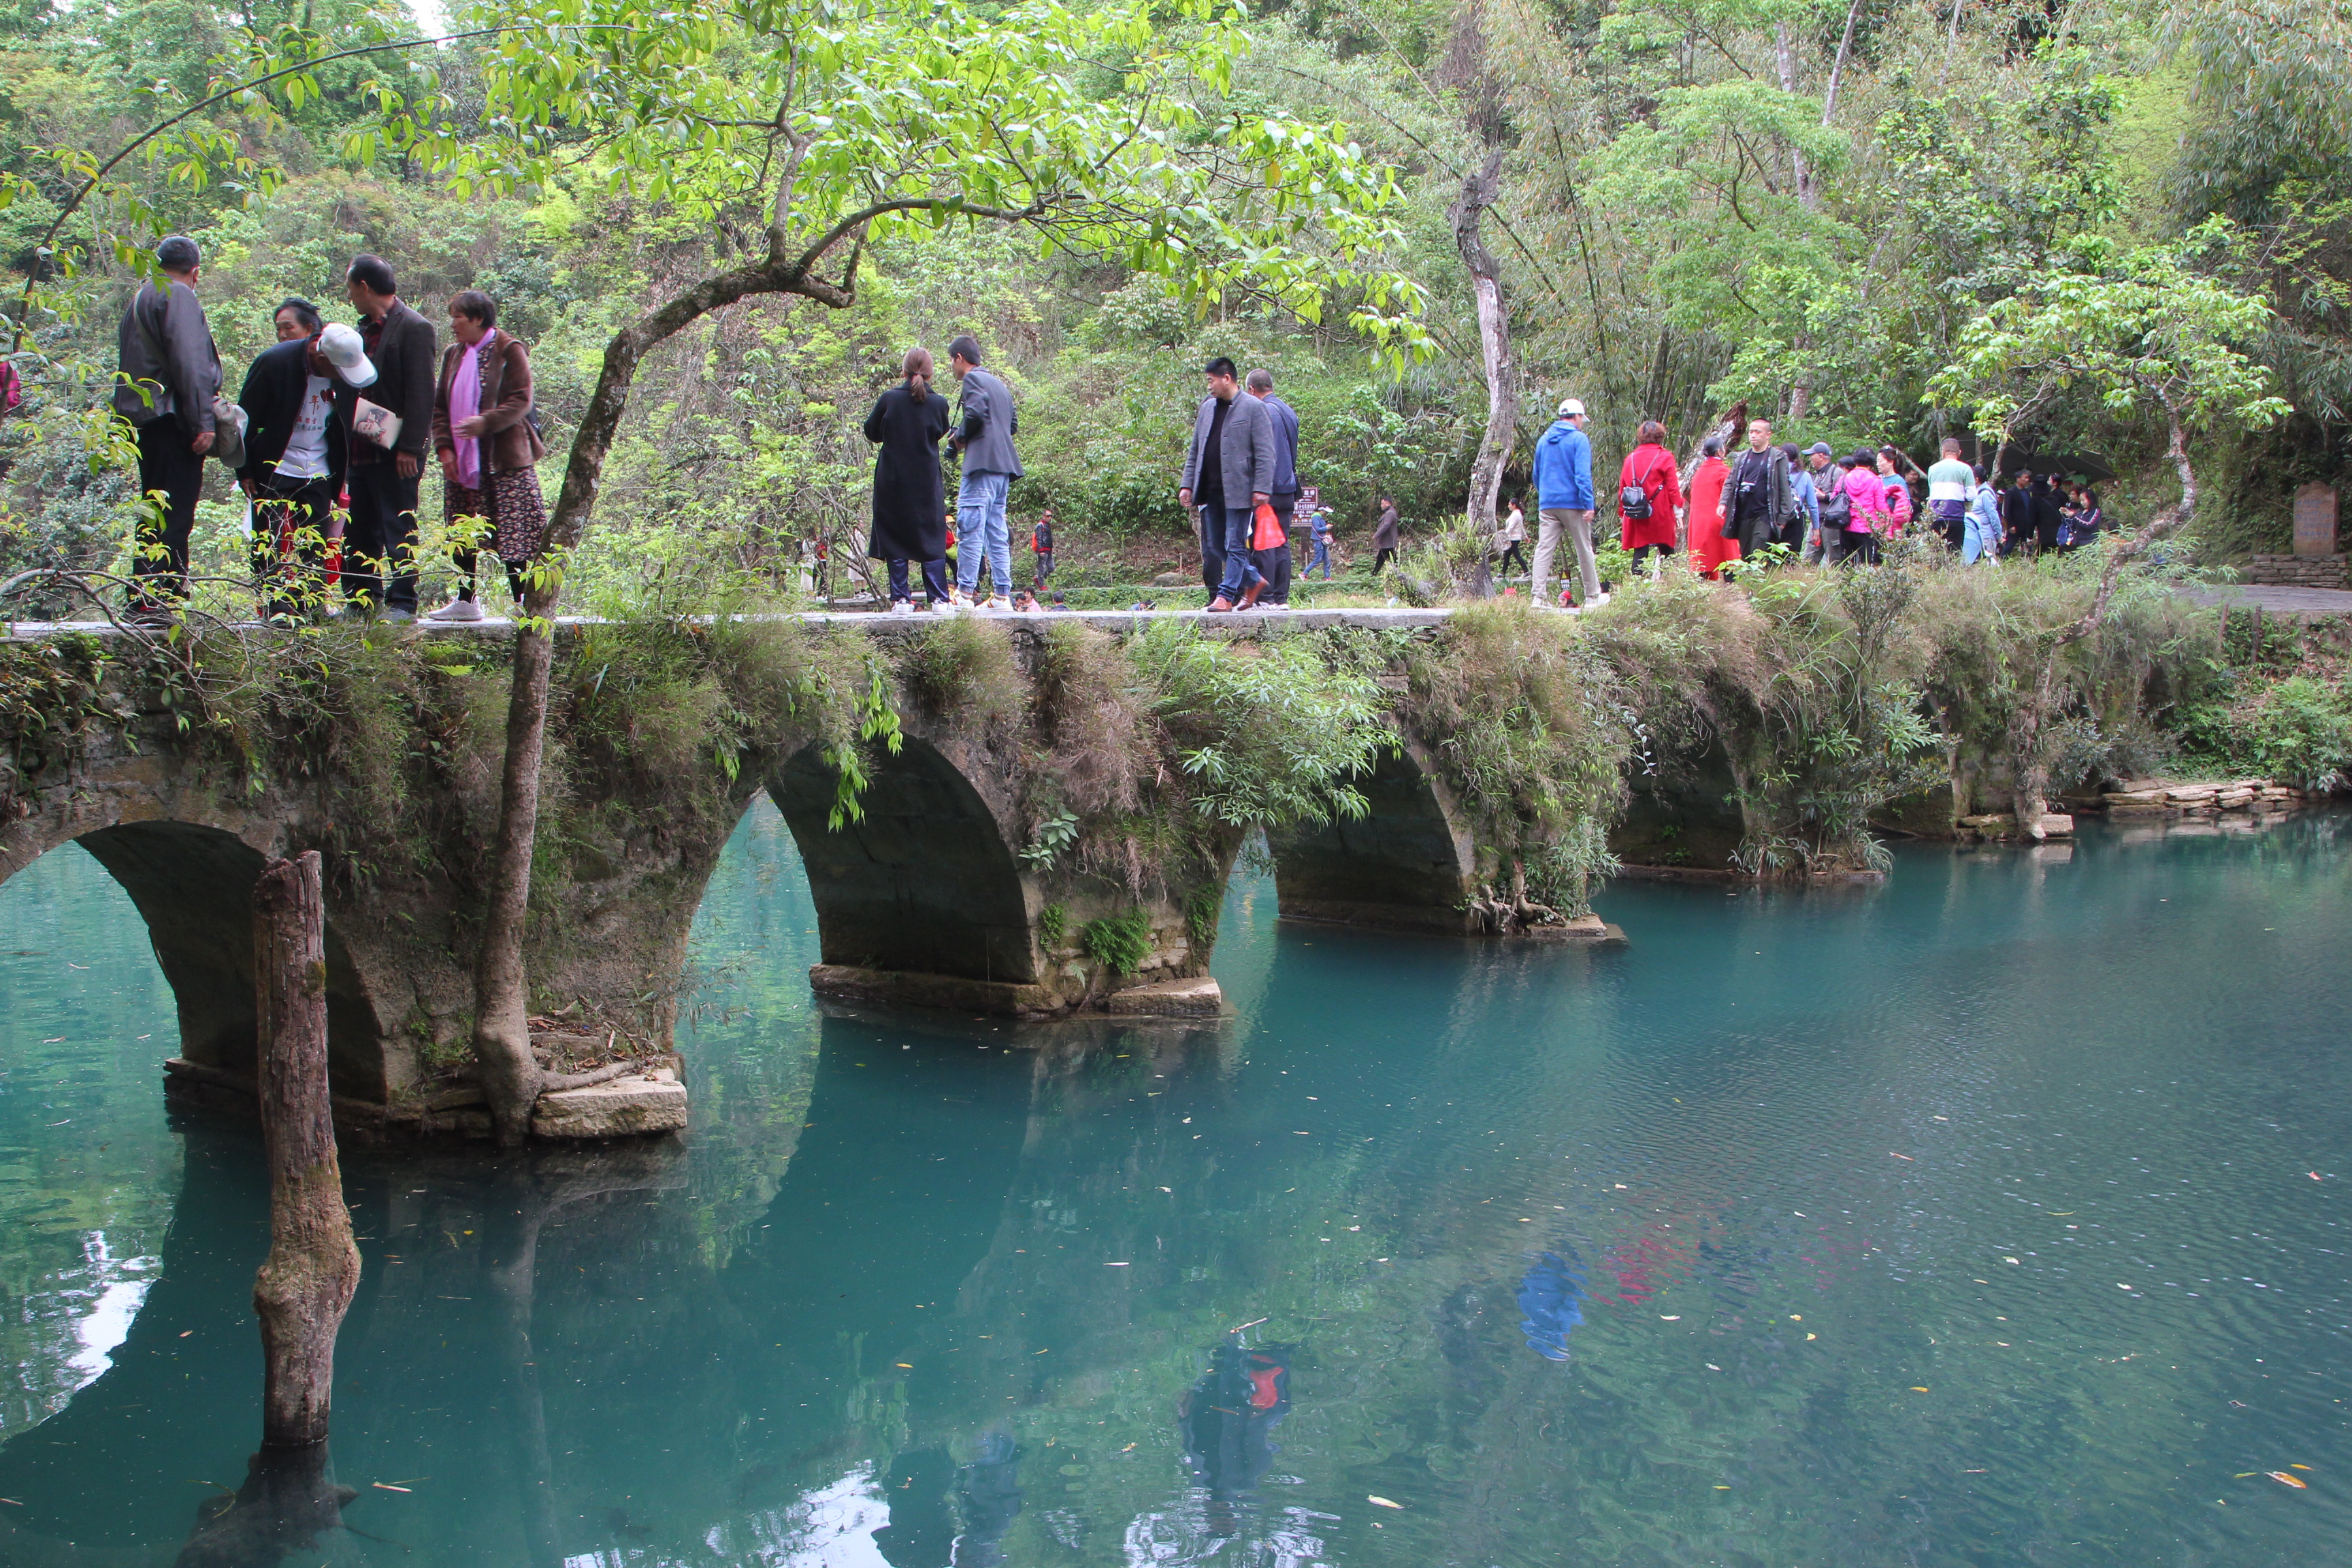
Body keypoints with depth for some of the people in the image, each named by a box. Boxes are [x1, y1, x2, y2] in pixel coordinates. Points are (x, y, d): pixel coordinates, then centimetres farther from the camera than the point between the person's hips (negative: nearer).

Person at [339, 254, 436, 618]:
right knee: (360, 532, 11)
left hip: (394, 452, -9)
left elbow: (421, 394, -15)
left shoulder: (414, 328, -10)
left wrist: (409, 448, -19)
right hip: (362, 449, 9)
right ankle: (362, 600, 18)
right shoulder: (365, 328, 16)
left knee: (398, 530, -4)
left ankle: (402, 602, -1)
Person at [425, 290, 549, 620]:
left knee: (513, 534, -8)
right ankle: (464, 601, 13)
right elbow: (440, 406, 13)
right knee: (461, 535, 7)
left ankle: (522, 602, -5)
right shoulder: (453, 355, 14)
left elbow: (521, 401, -11)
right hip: (461, 460, 6)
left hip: (503, 460, -6)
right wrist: (445, 448, -1)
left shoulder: (509, 351, -4)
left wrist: (485, 422, -24)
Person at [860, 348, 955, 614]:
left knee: (895, 540, 6)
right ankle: (939, 599, 1)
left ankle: (901, 599, 1)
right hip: (927, 481, 0)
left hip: (892, 481, 0)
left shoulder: (889, 399, -8)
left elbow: (872, 432, 4)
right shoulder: (938, 403, -7)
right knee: (932, 539, 6)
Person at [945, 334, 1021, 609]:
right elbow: (1013, 424, 22)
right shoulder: (999, 384, 24)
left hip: (982, 463, -9)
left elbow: (975, 413, -19)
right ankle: (1003, 595, 5)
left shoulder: (972, 379, -3)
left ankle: (966, 593, -13)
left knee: (970, 528, -10)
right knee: (997, 532, 9)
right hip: (1003, 464, 9)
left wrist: (960, 437, -2)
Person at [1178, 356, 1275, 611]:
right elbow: (1194, 450, 19)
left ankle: (1227, 595, 0)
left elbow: (1265, 453, -9)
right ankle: (1254, 580, 25)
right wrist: (1187, 484, 11)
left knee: (1234, 545, -3)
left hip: (1238, 490, -7)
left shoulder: (1254, 408, -5)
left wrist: (1262, 488, -16)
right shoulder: (1207, 408, 15)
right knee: (1215, 545, 11)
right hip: (1211, 490, 7)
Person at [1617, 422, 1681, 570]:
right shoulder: (1665, 457, 0)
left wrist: (1622, 514, 17)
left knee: (1640, 552, 2)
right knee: (1665, 551, 3)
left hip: (1636, 518, 3)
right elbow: (1673, 487, -4)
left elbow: (1622, 489, 11)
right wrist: (1678, 512, 0)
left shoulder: (1631, 458, 10)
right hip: (1661, 516, -3)